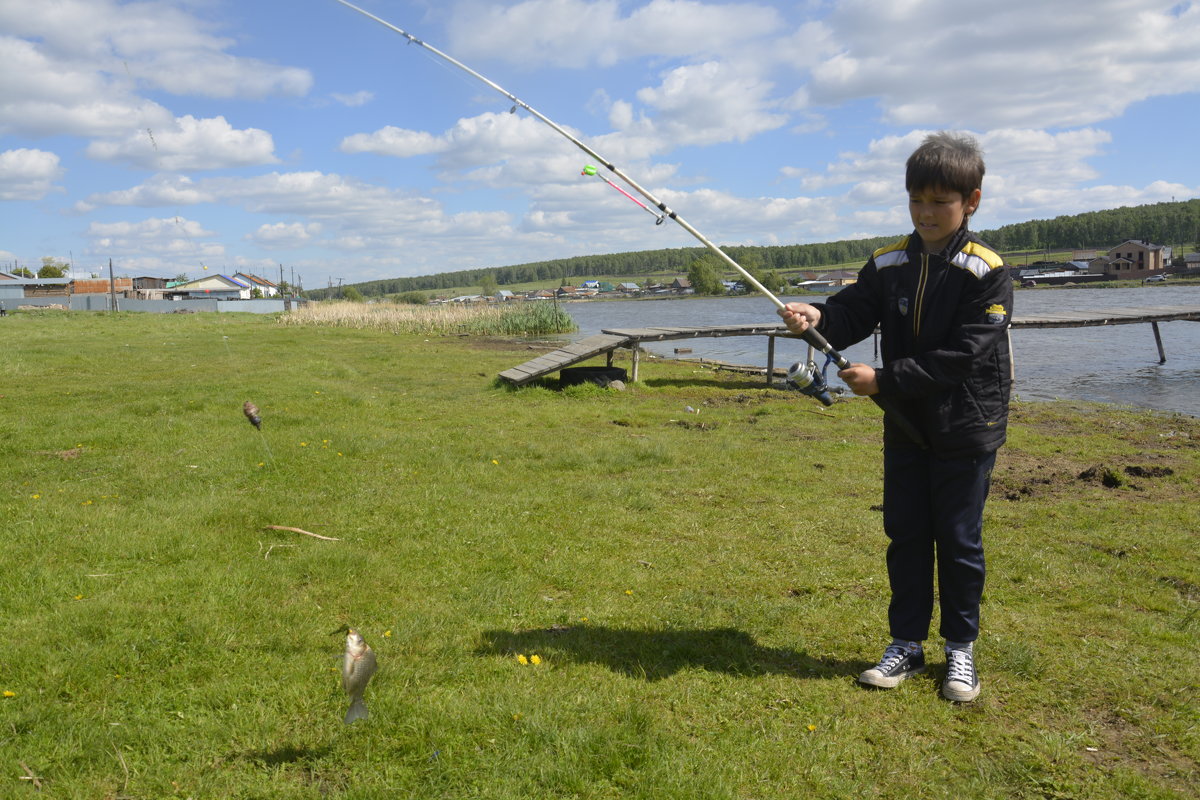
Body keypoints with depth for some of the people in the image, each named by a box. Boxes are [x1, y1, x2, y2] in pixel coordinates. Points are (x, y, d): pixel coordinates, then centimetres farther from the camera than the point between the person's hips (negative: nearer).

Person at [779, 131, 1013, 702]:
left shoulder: (987, 275, -14)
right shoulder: (888, 265, 1)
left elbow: (958, 357, -20)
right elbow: (851, 313, -6)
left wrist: (883, 380, -23)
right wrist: (817, 317, -28)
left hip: (966, 430, -4)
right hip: (905, 426, 4)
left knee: (958, 541, 6)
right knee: (905, 536, 10)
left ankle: (960, 648, 24)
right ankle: (907, 643, 24)